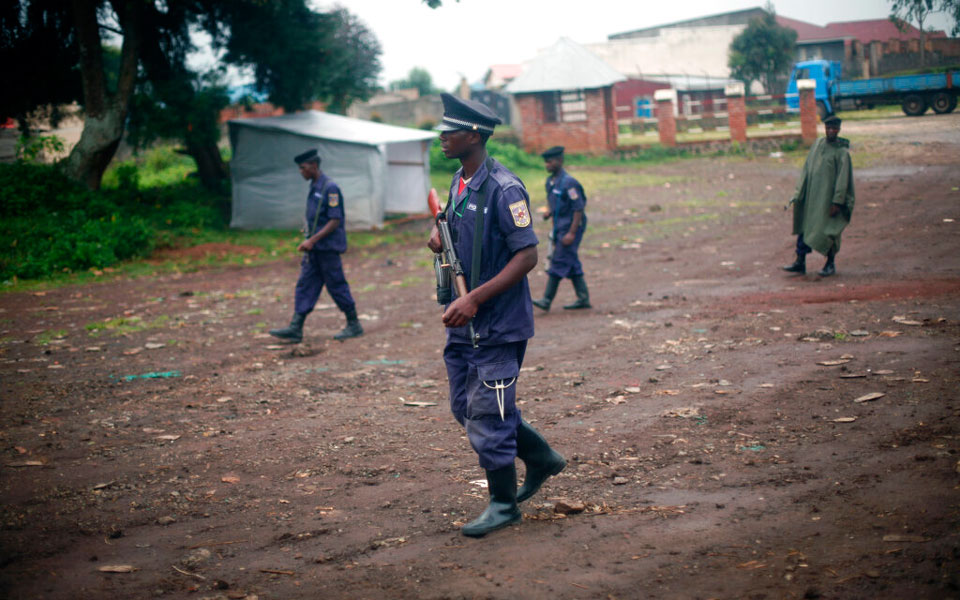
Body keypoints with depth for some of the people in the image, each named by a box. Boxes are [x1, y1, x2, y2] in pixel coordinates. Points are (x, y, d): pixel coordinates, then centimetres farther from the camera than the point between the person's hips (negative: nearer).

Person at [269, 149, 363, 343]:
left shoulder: (330, 188, -15)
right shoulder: (314, 187, 13)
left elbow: (335, 221, -19)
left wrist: (312, 240, -21)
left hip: (328, 247, -9)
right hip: (314, 247, 9)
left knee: (337, 286, -1)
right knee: (305, 286, 4)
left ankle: (354, 325, 11)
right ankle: (295, 329, 3)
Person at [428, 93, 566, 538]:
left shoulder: (503, 189, -18)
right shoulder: (458, 183, 10)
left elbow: (527, 255, -20)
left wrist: (474, 299, -25)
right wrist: (442, 239, 0)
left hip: (498, 323, -9)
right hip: (464, 322, 9)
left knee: (487, 413, -2)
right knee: (466, 408, 16)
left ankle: (503, 504, 15)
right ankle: (541, 458, 33)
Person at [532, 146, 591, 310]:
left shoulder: (569, 183, -17)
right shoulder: (550, 181, 10)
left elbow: (579, 209, -18)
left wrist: (572, 233, -21)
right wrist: (549, 211, 3)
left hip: (570, 227, -9)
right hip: (559, 227, 9)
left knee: (559, 263, -8)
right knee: (572, 263, 12)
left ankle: (547, 300, -7)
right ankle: (583, 298, 19)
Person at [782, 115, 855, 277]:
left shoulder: (842, 152, -9)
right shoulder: (818, 144, 7)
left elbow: (843, 178, -11)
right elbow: (807, 169, 11)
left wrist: (837, 202, -16)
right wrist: (799, 193, 9)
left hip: (828, 197, -5)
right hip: (811, 195, 5)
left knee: (827, 231, 0)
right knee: (804, 226, 5)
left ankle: (830, 264, 16)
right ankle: (800, 262, 12)